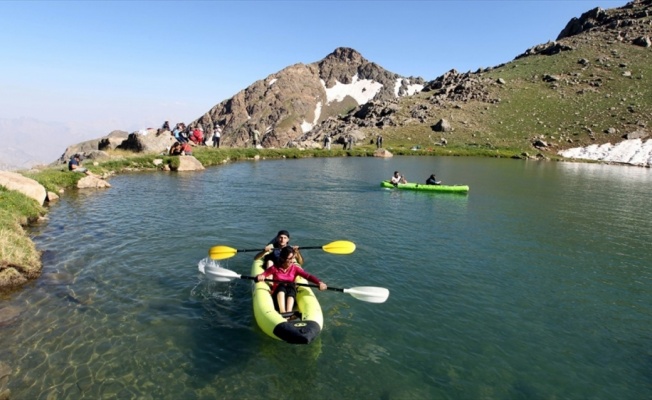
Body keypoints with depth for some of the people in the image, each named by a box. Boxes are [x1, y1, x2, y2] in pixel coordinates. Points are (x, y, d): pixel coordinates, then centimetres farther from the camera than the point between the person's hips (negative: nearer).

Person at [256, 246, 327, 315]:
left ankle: (288, 312, -49)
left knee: (291, 286, -31)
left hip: (290, 296, 1)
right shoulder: (275, 268, -4)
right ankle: (282, 312, -47)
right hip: (278, 294, 0)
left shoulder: (295, 268, -2)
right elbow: (262, 275, -8)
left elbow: (308, 276, -15)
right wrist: (260, 277, -33)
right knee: (281, 286, -31)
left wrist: (319, 282, -32)